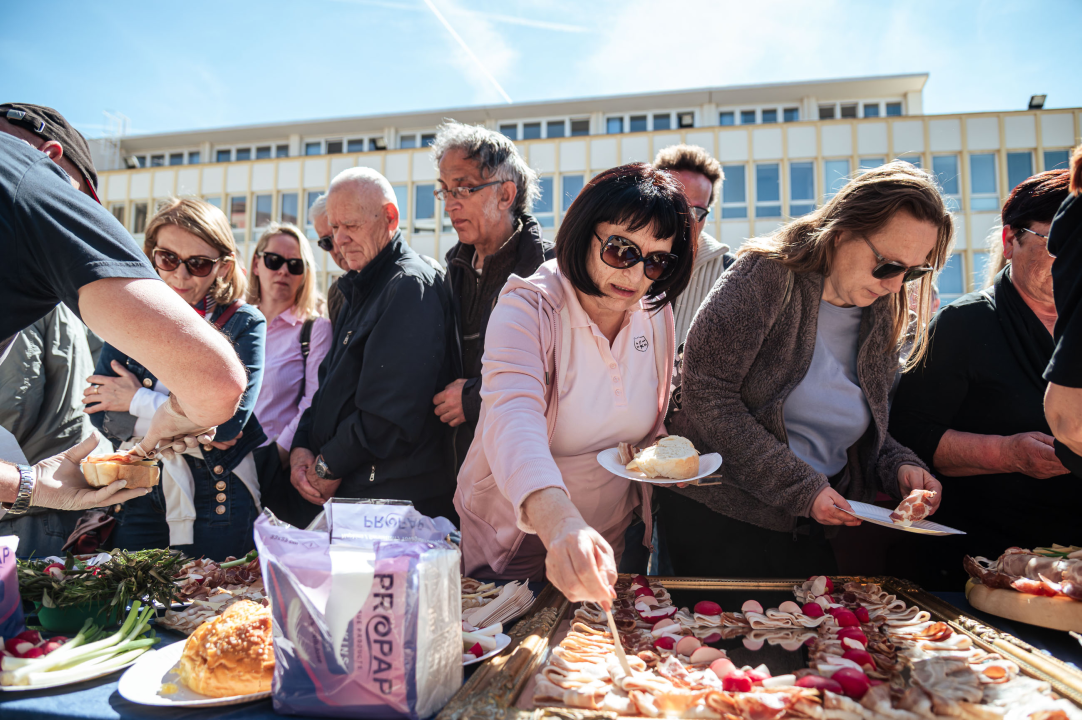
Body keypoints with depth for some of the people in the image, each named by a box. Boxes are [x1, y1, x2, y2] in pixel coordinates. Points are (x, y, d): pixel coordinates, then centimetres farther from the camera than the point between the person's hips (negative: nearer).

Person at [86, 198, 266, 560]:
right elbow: (100, 412, -3)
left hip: (218, 502, -3)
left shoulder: (243, 323, -6)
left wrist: (138, 400, -9)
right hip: (138, 501, 4)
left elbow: (228, 422, -19)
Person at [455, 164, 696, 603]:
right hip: (512, 540, -4)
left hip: (613, 541, 5)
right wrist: (558, 520, -58)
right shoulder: (528, 306, -24)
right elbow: (512, 418, -41)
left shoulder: (657, 314, -5)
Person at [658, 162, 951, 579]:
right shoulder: (767, 276, -15)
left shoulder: (885, 316, 4)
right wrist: (801, 489, -21)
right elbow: (706, 392, -22)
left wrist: (899, 467, -7)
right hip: (719, 515, -5)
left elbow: (866, 429, 15)